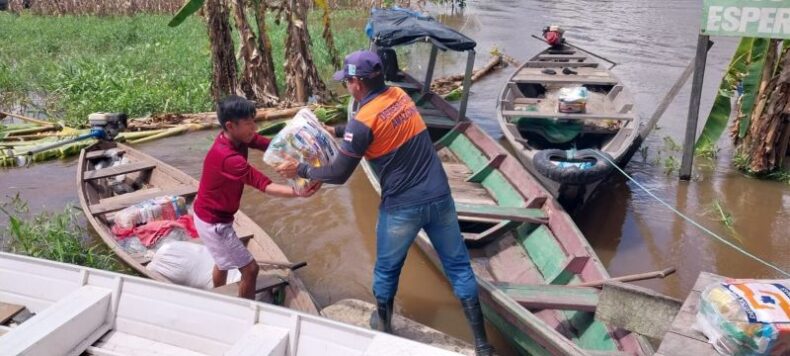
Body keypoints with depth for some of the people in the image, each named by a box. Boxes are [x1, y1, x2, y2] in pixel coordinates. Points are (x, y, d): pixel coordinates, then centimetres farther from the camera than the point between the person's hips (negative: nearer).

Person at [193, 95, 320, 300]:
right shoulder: (228, 158, -35)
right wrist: (298, 193, -41)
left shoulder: (236, 136, -9)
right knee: (250, 269, -3)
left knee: (224, 261, 30)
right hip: (213, 222, -10)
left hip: (212, 215, 10)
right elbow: (265, 186, -34)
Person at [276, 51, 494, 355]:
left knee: (386, 269, 19)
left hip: (402, 207, -6)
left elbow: (339, 175, -10)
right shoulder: (400, 95, 5)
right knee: (458, 265, 13)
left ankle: (384, 326, 41)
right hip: (439, 197, 6)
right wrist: (336, 131, 26)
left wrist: (300, 170, 4)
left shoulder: (363, 121, -16)